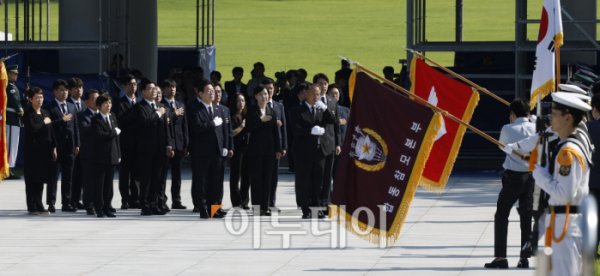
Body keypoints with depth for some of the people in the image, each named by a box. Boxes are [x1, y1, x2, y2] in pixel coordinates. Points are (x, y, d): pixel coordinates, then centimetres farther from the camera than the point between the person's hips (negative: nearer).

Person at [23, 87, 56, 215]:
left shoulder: (45, 113, 15)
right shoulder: (28, 114, -7)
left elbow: (51, 131, 17)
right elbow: (32, 128, -23)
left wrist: (53, 148, 12)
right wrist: (44, 123, -8)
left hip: (45, 151, 6)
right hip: (33, 151, -6)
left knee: (41, 180, 9)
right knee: (32, 181, -3)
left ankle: (39, 206, 15)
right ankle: (32, 207, 1)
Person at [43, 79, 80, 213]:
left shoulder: (72, 107, 16)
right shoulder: (49, 107, -3)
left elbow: (76, 127, 15)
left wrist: (77, 145, 9)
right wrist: (62, 120, -15)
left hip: (69, 147, 5)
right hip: (56, 147, -5)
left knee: (68, 177, 8)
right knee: (53, 176, -2)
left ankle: (66, 203, 13)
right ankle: (51, 203, 2)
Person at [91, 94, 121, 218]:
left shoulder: (113, 117, 15)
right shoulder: (96, 119, -5)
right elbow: (99, 134, -20)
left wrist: (118, 154, 12)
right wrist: (114, 132, -12)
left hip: (112, 156, 6)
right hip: (100, 156, -6)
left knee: (109, 184, 7)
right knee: (99, 183, -2)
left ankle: (107, 208, 12)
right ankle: (99, 209, 2)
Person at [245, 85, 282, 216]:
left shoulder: (272, 112, 11)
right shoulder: (252, 111, 0)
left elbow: (275, 131, 11)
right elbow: (248, 128, -9)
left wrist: (278, 149, 7)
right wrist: (261, 120, -17)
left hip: (269, 149, 4)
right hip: (256, 148, -4)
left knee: (267, 179, 4)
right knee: (256, 178, -4)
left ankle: (265, 206, 7)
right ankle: (257, 206, -3)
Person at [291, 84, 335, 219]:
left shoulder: (322, 110, 14)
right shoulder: (299, 111, -3)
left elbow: (333, 121, 4)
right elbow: (295, 128, -14)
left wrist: (325, 108, -8)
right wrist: (311, 130, -24)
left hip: (319, 149, 5)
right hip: (304, 151, -5)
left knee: (318, 181, 7)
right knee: (303, 181, -1)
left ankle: (317, 206, 13)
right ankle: (305, 209, 3)